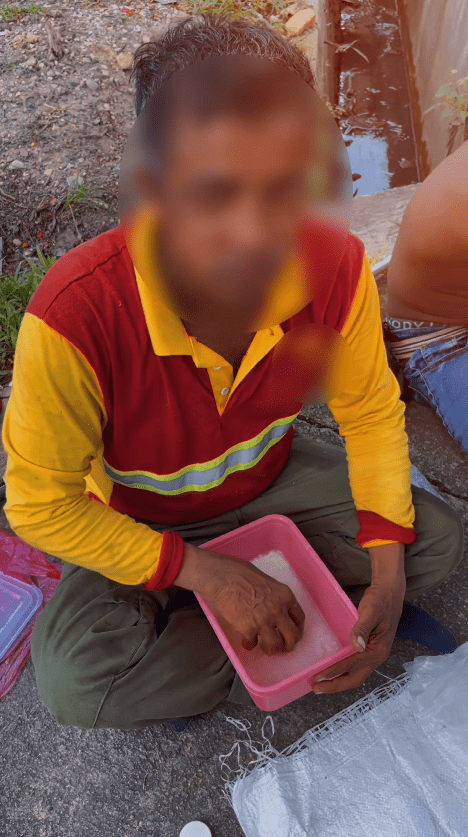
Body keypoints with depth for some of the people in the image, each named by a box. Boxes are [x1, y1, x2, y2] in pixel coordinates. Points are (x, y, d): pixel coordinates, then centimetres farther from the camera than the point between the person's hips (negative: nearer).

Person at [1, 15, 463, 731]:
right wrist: (203, 570, -28)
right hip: (141, 524, -2)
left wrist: (388, 572, -19)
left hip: (270, 477, 4)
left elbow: (371, 412, -9)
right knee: (72, 682, -24)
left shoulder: (336, 268, -25)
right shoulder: (76, 314, -36)